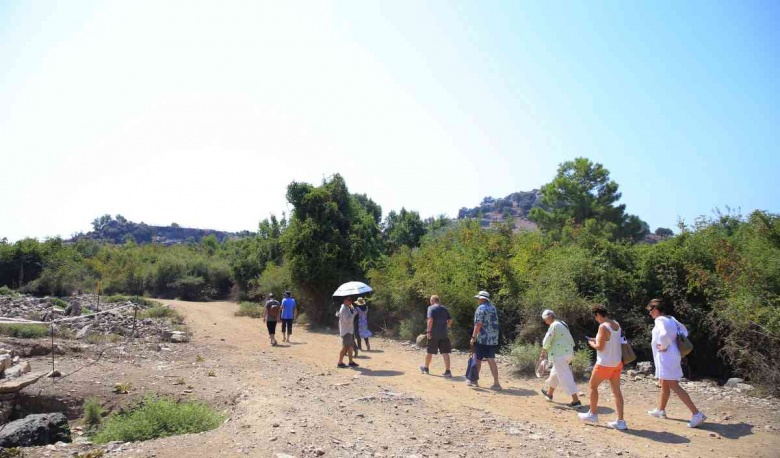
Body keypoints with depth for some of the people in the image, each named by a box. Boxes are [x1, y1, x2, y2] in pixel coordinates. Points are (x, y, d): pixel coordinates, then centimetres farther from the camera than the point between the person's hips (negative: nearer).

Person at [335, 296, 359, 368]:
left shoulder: (348, 308, 13)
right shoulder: (344, 309, -18)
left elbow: (337, 314, 25)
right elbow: (348, 320, -26)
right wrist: (354, 313, -19)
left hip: (350, 330, 10)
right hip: (346, 331, -10)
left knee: (350, 346, 11)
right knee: (345, 347, -6)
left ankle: (351, 362, 17)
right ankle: (340, 363, 0)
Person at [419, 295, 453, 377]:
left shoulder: (431, 308, -7)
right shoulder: (444, 309, 10)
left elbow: (430, 320, -18)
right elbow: (450, 320, 9)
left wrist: (428, 331, -17)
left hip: (434, 334, -4)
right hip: (444, 334, 4)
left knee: (429, 352, 12)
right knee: (445, 352, 1)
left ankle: (426, 368, 29)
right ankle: (447, 371, -7)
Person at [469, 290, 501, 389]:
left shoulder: (481, 308, -11)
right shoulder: (493, 308, 13)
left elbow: (478, 324, -17)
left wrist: (473, 337, -14)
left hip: (482, 339, -7)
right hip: (493, 339, 7)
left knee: (478, 359, 6)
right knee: (491, 360, 6)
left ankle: (474, 380, 17)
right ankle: (496, 383, 1)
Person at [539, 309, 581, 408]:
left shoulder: (554, 325, -13)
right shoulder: (563, 324, 13)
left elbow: (547, 341, -10)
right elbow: (570, 340, 16)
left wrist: (543, 352, 5)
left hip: (559, 355, -10)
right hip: (568, 353, 10)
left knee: (565, 377, -6)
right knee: (555, 373, 24)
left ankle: (576, 400, -8)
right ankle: (549, 393, 40)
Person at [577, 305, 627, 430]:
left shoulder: (603, 327, -20)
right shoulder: (616, 324, 5)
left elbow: (600, 347, -20)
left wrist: (591, 343, -2)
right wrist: (596, 340, 13)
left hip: (605, 364, -7)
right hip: (617, 363, 7)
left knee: (593, 386, 12)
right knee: (617, 391, 8)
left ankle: (593, 414, 23)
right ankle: (620, 421, 8)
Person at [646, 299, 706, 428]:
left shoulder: (660, 320, -16)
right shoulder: (671, 319, 11)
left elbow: (664, 334, -35)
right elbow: (684, 331, 21)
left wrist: (664, 346, -19)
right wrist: (677, 343, 13)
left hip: (666, 356, -10)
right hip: (671, 356, 10)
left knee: (674, 386, -8)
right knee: (664, 384, 21)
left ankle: (696, 414, -10)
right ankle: (660, 410, 34)